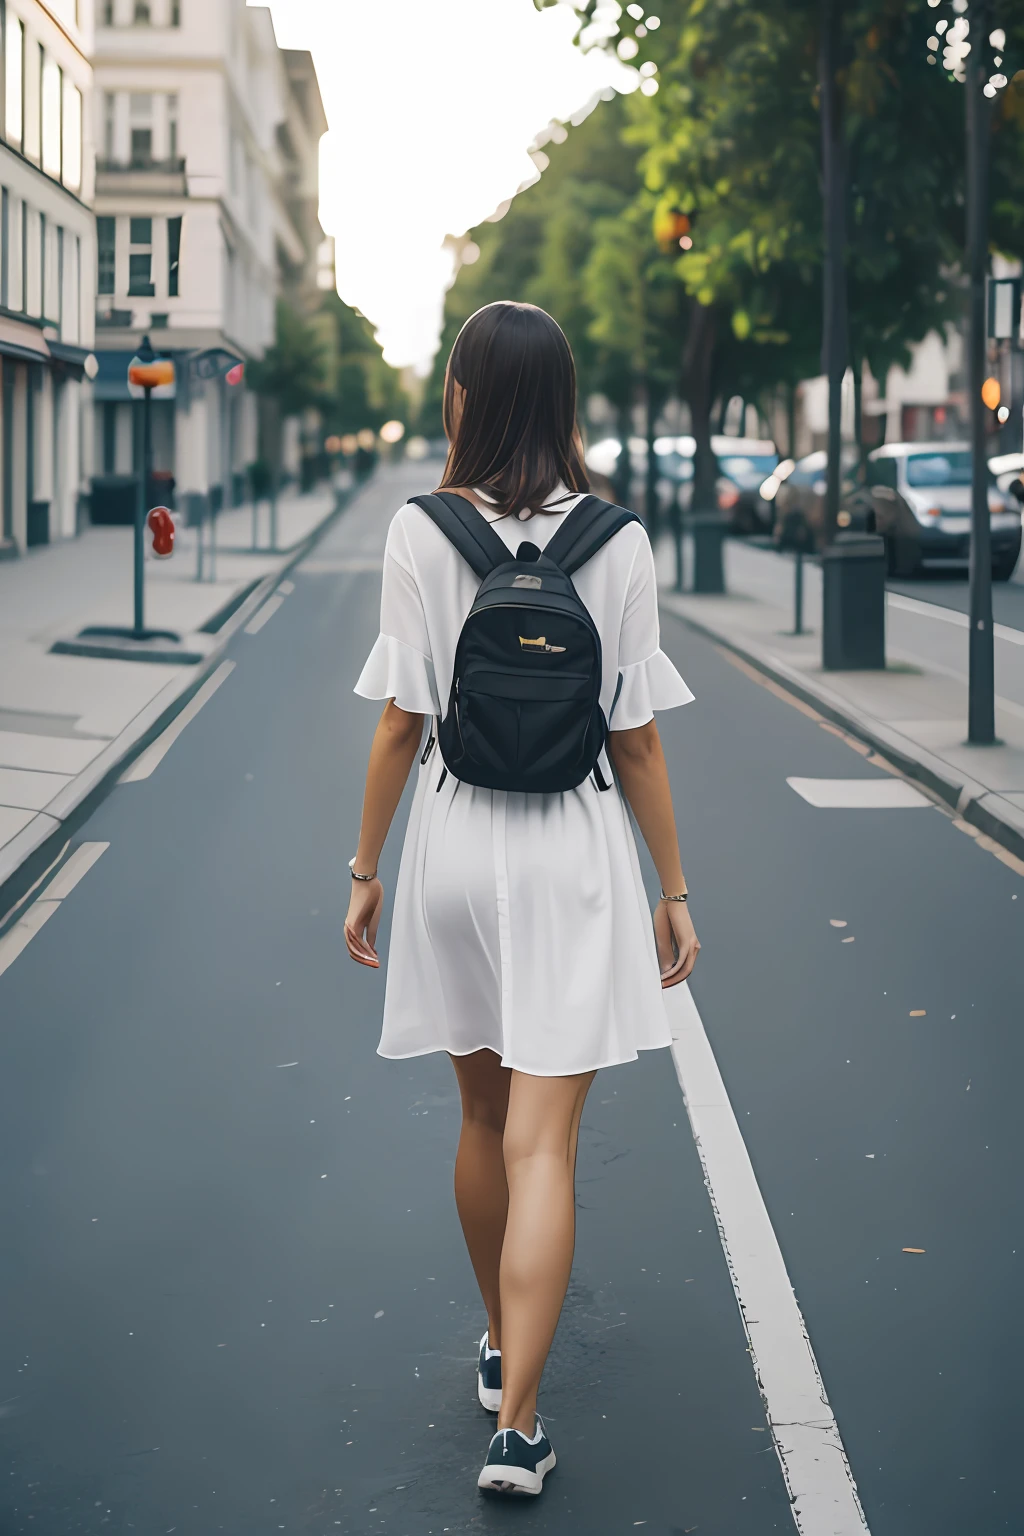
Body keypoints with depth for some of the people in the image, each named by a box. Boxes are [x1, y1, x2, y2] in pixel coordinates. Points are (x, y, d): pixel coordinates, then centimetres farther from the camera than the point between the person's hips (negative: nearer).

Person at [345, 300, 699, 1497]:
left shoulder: (421, 535, -8)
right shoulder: (616, 544, -6)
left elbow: (402, 723, -6)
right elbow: (637, 739, -4)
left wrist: (365, 869, 5)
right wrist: (673, 889, 6)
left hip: (455, 842, 1)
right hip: (573, 848, -1)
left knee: (484, 1117, 20)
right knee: (541, 1142, -1)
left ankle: (498, 1347, 37)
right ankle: (517, 1421, -6)